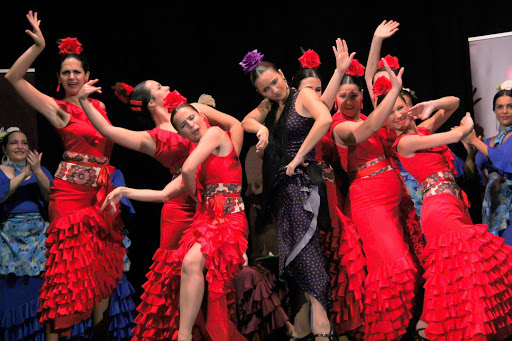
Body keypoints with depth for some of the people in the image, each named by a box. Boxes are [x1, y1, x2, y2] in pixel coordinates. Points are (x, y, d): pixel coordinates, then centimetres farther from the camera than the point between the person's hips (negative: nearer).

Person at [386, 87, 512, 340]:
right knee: (466, 261, -22)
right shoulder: (405, 142, -5)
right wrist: (466, 126, 17)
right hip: (438, 207, -8)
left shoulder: (422, 130, 18)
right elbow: (457, 135, -1)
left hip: (455, 204, 8)